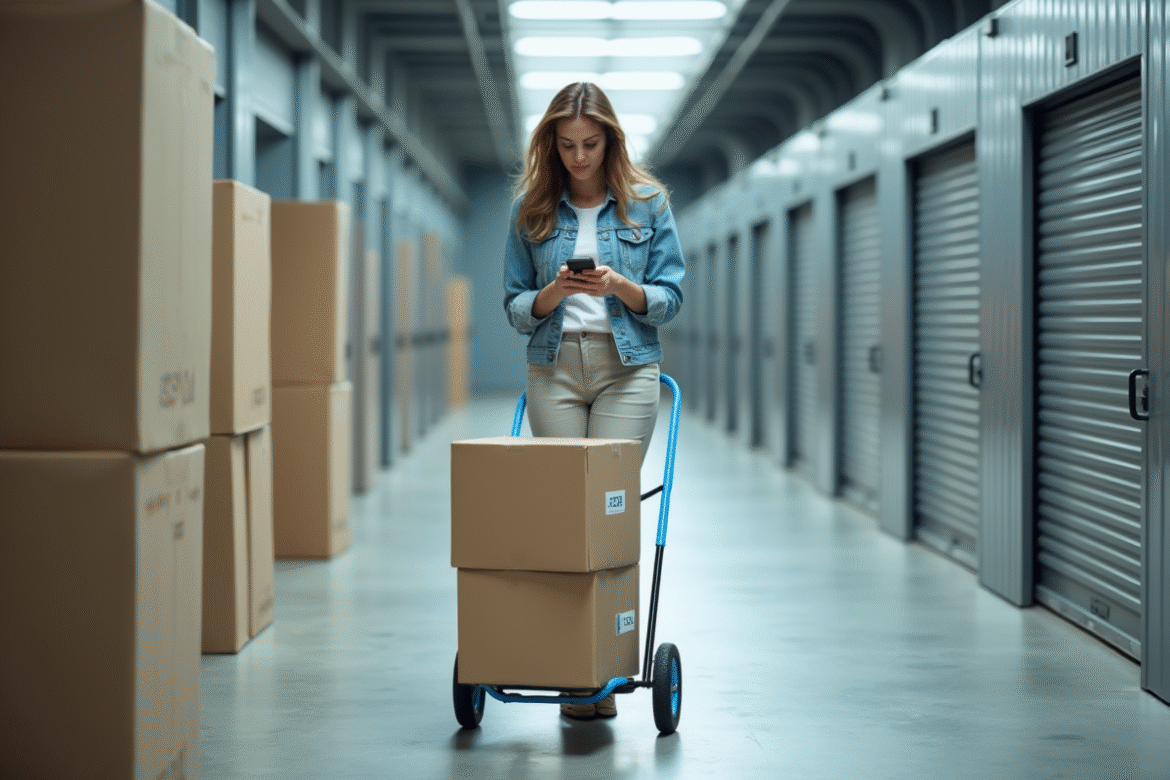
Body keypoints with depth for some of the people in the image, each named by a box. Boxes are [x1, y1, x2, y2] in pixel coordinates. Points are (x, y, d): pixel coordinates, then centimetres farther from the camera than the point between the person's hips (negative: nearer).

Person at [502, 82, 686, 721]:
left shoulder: (647, 204, 5)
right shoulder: (531, 211, 9)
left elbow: (670, 297, 4)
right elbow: (515, 306, 9)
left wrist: (621, 285, -15)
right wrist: (553, 293, -11)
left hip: (627, 366, -1)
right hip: (554, 368, 2)